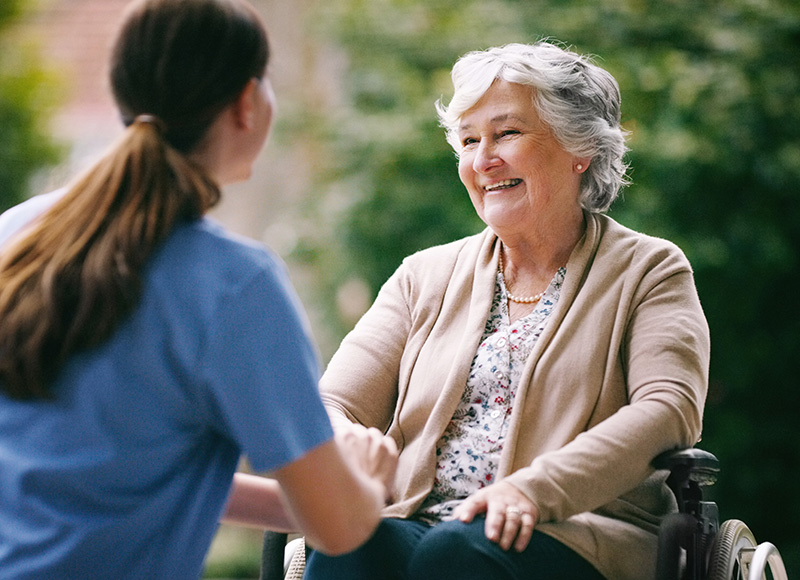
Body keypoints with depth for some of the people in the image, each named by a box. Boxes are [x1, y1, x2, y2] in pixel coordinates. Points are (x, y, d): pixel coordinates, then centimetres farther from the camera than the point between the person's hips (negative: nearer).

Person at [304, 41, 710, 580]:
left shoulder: (650, 271, 10)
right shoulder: (425, 277, 21)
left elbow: (670, 408, -8)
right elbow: (334, 407, 11)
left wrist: (533, 488, -23)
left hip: (575, 535, -2)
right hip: (418, 522, 3)